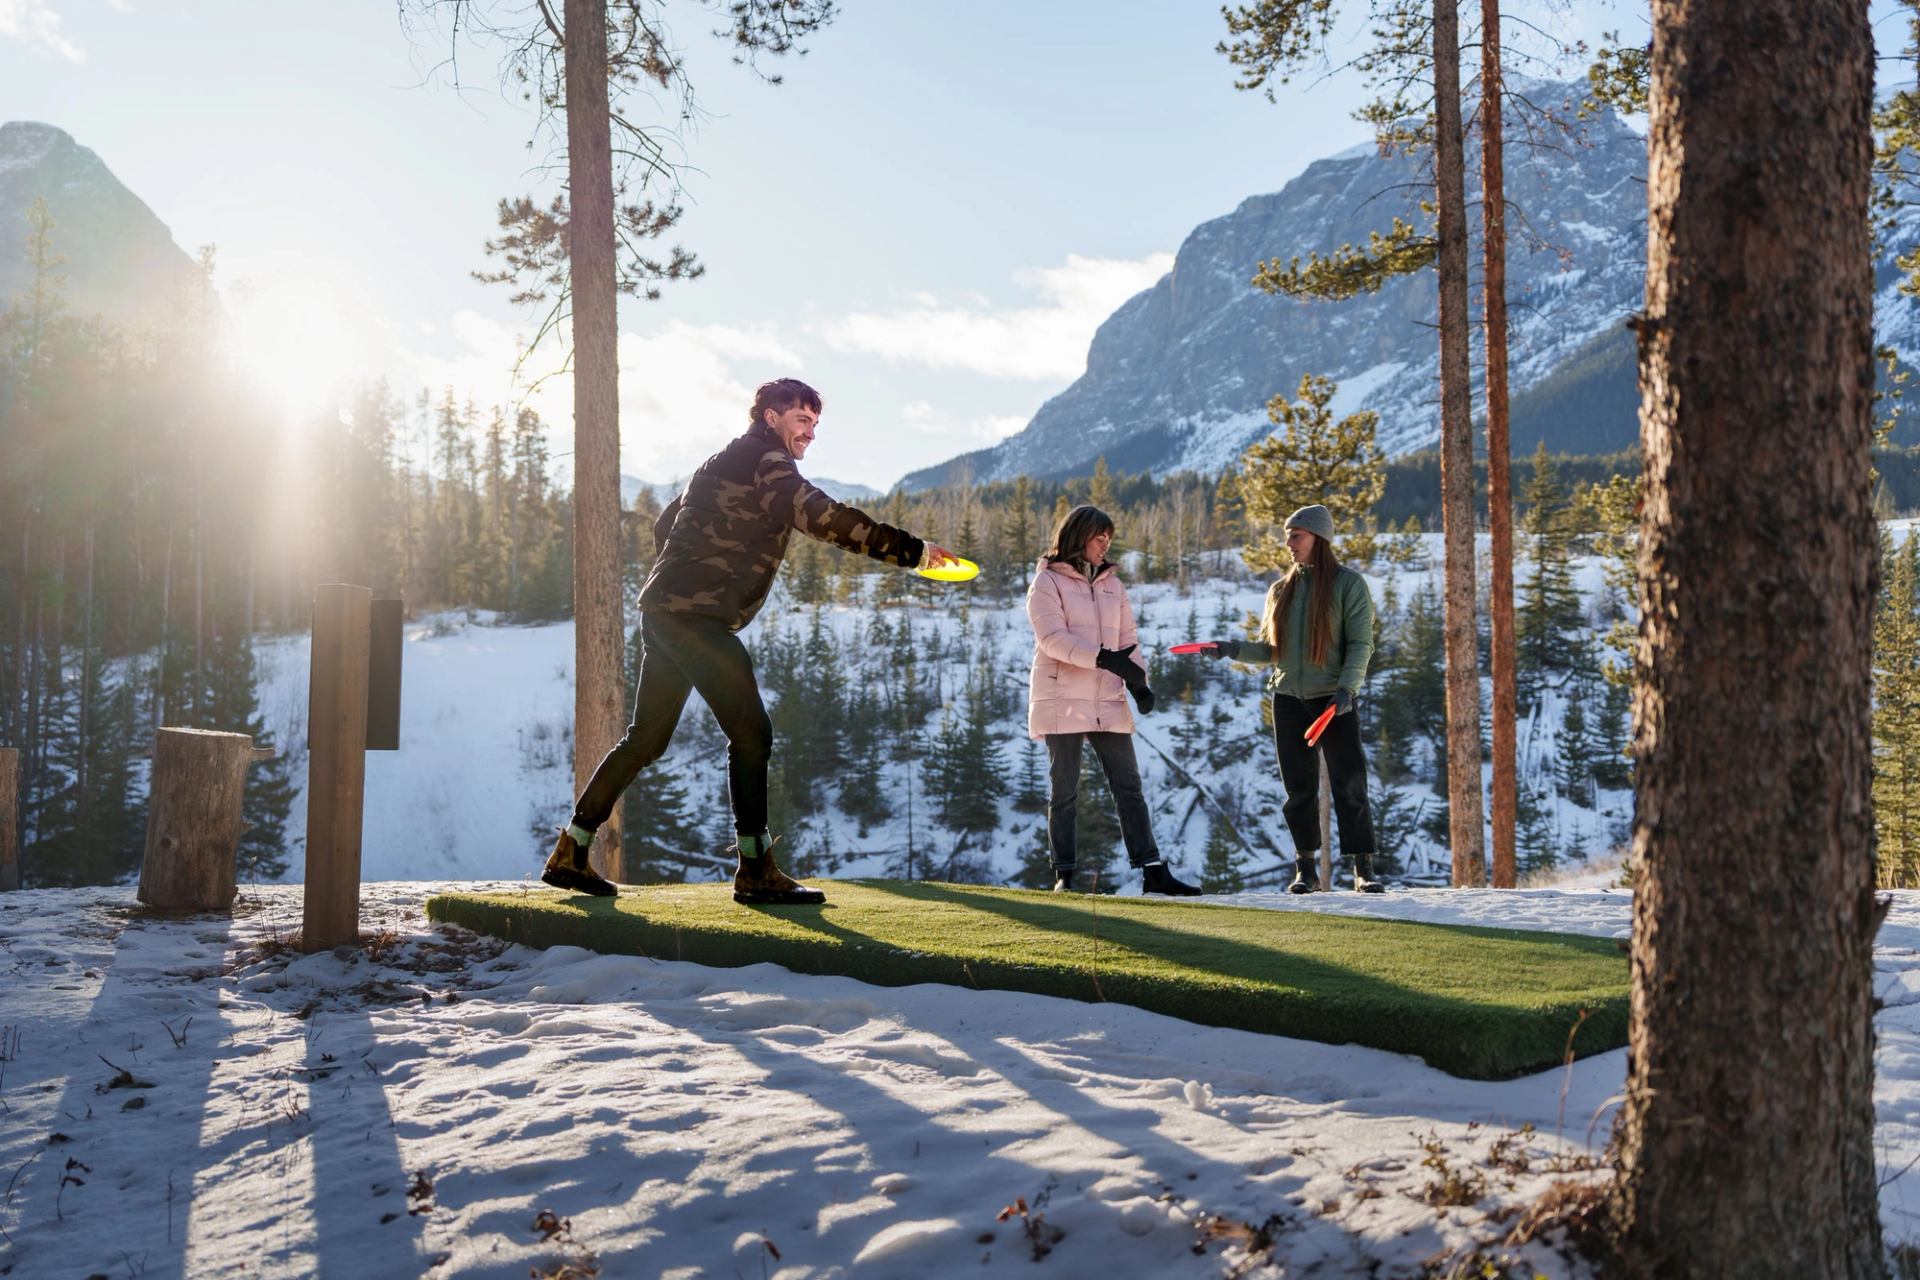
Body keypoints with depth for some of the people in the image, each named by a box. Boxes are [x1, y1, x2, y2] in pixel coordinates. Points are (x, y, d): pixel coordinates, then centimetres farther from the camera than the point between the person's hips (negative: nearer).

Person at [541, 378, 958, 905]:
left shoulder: (727, 461, 24)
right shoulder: (764, 461, -7)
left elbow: (664, 525, 30)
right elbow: (822, 517, -21)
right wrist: (914, 551, -24)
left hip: (665, 613, 10)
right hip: (696, 617, -10)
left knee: (646, 738, 15)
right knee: (750, 732, -9)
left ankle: (570, 853, 19)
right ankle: (755, 870, -7)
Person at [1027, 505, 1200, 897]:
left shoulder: (1113, 584, 16)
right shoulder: (1048, 582, -3)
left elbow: (1127, 637, 15)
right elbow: (1053, 638, -16)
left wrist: (1139, 682, -2)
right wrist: (1105, 659, -27)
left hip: (1108, 702, 5)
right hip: (1062, 701, -5)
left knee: (1129, 787, 4)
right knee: (1064, 791, 2)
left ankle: (1153, 872, 6)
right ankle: (1064, 875, 9)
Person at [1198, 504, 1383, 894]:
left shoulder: (1348, 584, -2)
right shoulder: (1281, 589, 12)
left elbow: (1360, 644, -7)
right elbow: (1271, 649, 12)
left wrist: (1346, 687, -20)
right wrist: (1234, 649, -5)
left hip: (1334, 700, -4)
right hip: (1289, 700, 4)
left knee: (1350, 785, -7)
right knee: (1300, 790, 7)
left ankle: (1364, 869, -2)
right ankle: (1306, 869, 14)